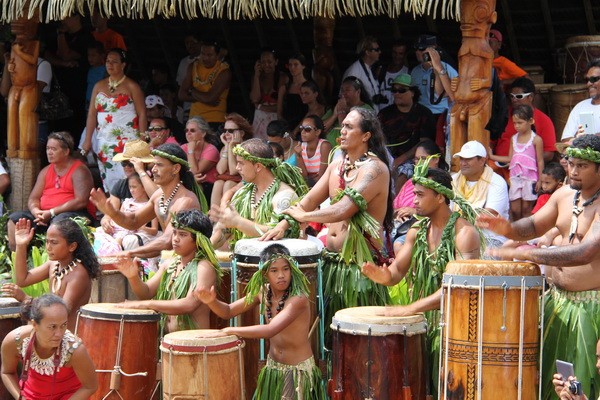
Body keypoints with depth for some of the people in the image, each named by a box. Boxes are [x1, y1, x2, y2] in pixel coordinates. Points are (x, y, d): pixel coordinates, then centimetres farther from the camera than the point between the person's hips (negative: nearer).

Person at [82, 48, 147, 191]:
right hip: (104, 141, 5)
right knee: (107, 180, -1)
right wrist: (87, 140, 5)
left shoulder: (131, 86, 1)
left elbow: (142, 114, -3)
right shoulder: (99, 86, 15)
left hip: (127, 141, -5)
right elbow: (92, 113, 12)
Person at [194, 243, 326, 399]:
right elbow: (228, 312, 4)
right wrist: (212, 301, -18)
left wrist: (230, 331, -32)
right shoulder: (263, 292, -4)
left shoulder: (298, 298, -25)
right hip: (272, 369, 6)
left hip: (299, 372, -6)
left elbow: (270, 330, -36)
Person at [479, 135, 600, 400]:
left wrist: (525, 253, -34)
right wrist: (508, 229, -10)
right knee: (543, 377, 13)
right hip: (556, 299, 7)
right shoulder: (564, 194, 6)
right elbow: (533, 226, 14)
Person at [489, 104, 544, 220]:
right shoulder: (513, 139, 11)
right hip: (515, 177, 4)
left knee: (526, 208, 1)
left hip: (529, 178, -4)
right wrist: (491, 157, 6)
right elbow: (510, 158, 12)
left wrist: (540, 180, -8)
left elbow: (540, 161, -4)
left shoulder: (536, 140, -5)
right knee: (515, 209, 2)